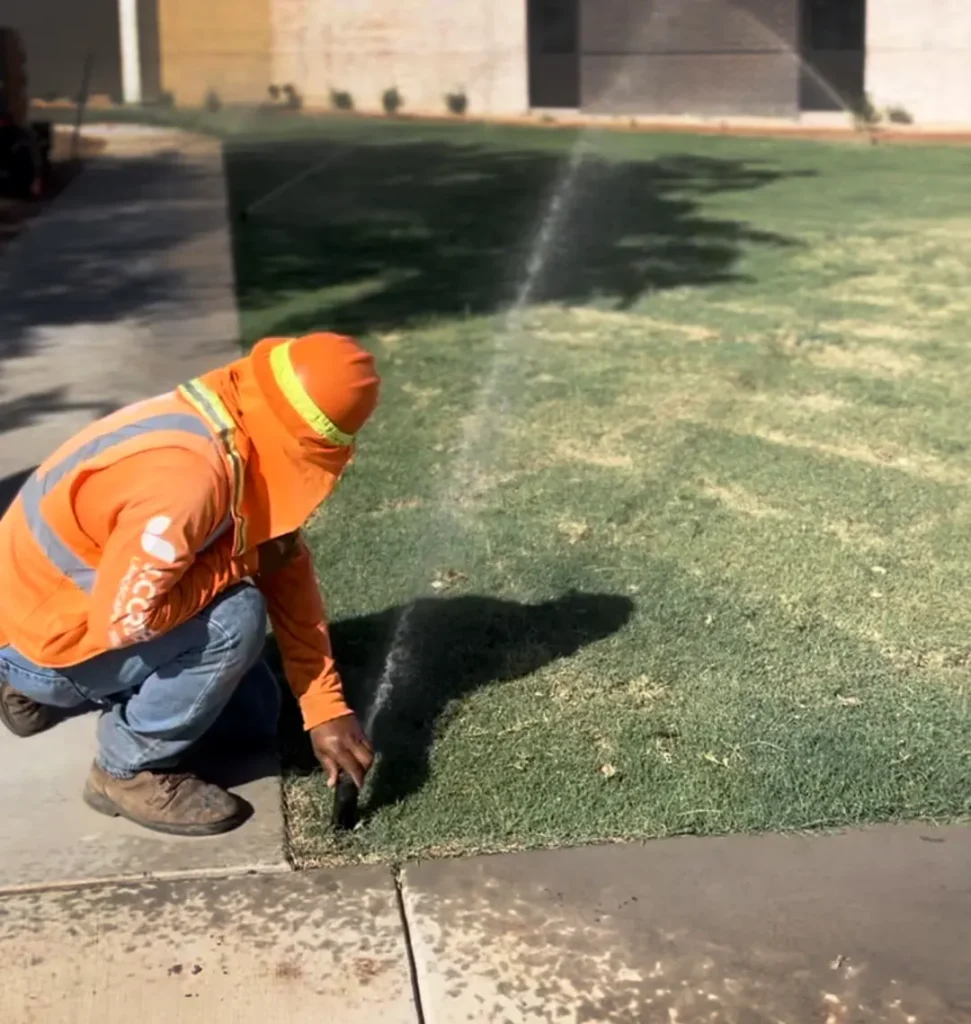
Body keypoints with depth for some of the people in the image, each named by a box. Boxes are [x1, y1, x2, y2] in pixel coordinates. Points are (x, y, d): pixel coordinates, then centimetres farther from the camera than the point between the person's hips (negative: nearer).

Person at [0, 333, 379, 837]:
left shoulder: (238, 433, -7)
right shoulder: (186, 475, -36)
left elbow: (288, 573, -3)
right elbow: (125, 620, -36)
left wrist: (325, 708, -7)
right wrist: (243, 560, -23)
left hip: (91, 596, 9)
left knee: (252, 718, 15)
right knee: (235, 618, -27)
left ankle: (53, 692, 23)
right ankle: (131, 770, -6)